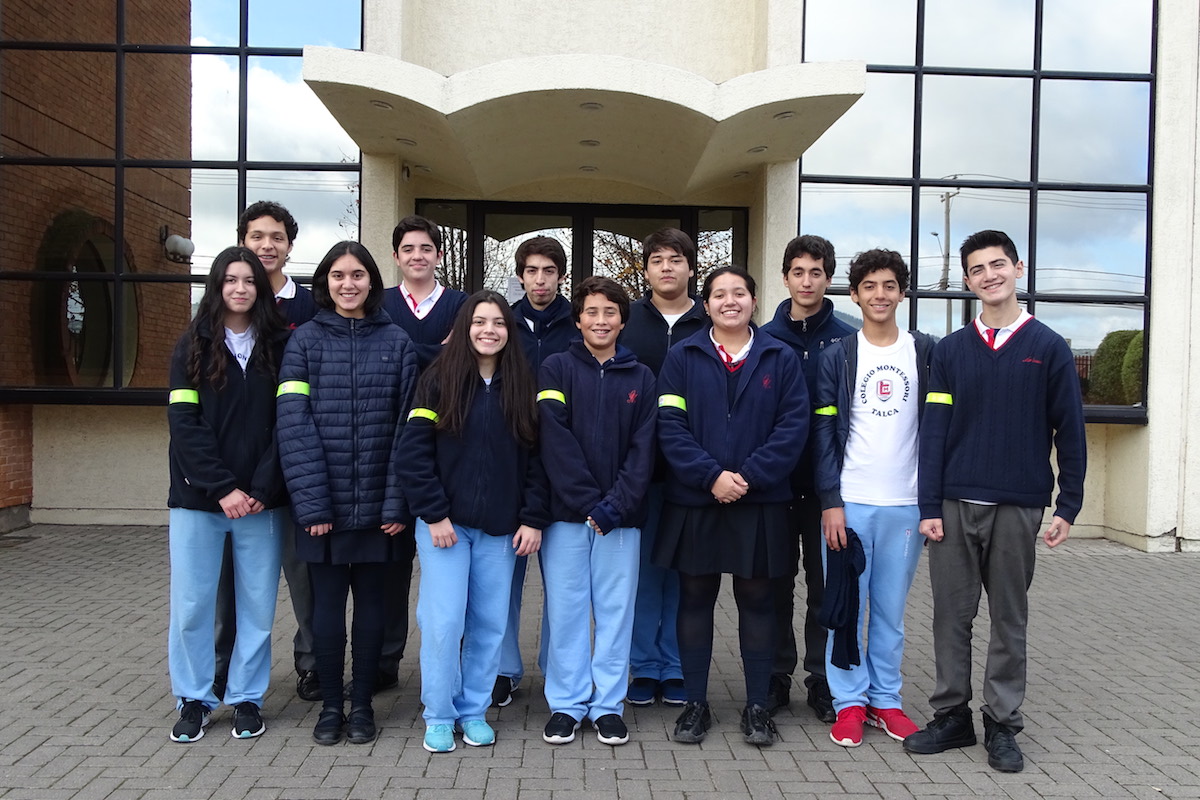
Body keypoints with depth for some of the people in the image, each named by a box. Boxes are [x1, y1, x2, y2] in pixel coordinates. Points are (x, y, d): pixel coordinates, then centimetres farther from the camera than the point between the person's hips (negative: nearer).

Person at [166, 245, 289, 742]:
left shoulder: (279, 346, 4)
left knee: (257, 603, 5)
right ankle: (194, 699, 22)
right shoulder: (193, 346, 4)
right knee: (192, 603, 4)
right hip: (198, 497, 0)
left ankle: (247, 697, 21)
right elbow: (184, 423, -4)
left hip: (261, 499, 0)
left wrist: (261, 489, -11)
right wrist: (222, 488, -13)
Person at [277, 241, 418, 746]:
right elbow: (295, 425, -5)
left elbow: (406, 426, -1)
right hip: (324, 504, 0)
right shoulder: (305, 340, 2)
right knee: (327, 602, 7)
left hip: (378, 503, 1)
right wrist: (311, 503, -12)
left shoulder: (397, 342, 3)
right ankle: (330, 705, 23)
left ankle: (361, 704, 24)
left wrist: (397, 501, -9)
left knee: (372, 603, 9)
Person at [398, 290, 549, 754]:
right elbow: (414, 452, -5)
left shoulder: (522, 386, 6)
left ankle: (474, 710, 23)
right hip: (445, 523, -2)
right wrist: (434, 514, -11)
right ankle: (439, 715, 15)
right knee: (443, 622, -2)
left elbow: (535, 457, 5)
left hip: (500, 528, 3)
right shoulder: (439, 380, -1)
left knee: (490, 623, 7)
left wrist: (533, 519, -2)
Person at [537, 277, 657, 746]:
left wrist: (614, 507, -10)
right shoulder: (557, 369, 2)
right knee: (566, 609, 5)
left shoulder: (641, 378, 7)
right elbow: (556, 441, -7)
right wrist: (589, 504, -13)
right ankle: (566, 704, 18)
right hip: (567, 512, -1)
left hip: (621, 516, 1)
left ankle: (608, 705, 19)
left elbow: (643, 449, 1)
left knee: (616, 610, 7)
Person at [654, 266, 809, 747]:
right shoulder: (683, 357, 3)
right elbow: (670, 426, -5)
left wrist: (749, 476, -14)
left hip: (761, 503, 0)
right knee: (695, 598, 8)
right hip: (694, 501, 0)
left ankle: (757, 706, 21)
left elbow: (793, 426, -4)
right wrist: (711, 475, -16)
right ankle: (696, 703, 21)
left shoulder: (780, 359, 4)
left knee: (756, 599, 8)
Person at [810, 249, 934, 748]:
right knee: (846, 607, 4)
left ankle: (886, 700, 23)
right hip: (849, 502, -1)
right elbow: (824, 433, -1)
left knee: (891, 610, 11)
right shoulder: (837, 356, 3)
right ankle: (850, 702, 16)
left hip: (907, 504, 1)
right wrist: (830, 501, -8)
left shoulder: (926, 352, 6)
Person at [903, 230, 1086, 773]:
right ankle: (951, 714, 20)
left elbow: (1069, 431, 2)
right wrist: (929, 506, -3)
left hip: (1018, 507, -1)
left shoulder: (1049, 348, 2)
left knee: (1009, 619, 8)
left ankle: (1002, 723, 20)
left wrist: (1068, 506, -2)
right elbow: (934, 432, 2)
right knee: (951, 615, 7)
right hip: (955, 505, 1)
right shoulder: (950, 351, 5)